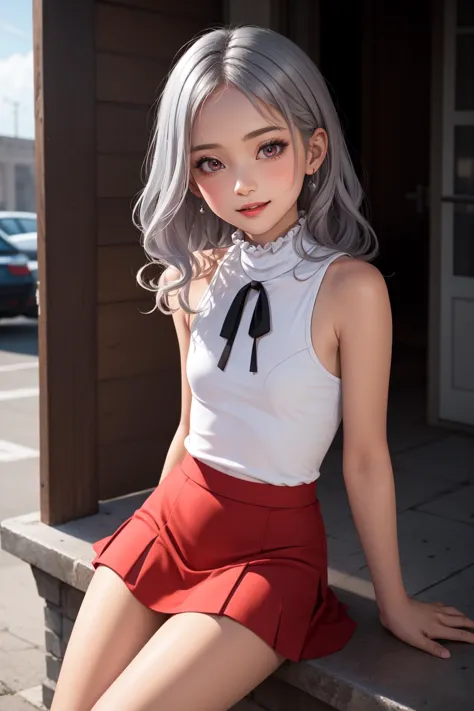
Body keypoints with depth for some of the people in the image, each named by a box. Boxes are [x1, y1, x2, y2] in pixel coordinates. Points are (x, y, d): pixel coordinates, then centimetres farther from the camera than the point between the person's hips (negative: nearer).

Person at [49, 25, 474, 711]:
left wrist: (394, 602, 0)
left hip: (271, 544, -5)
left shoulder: (350, 287, -16)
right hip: (169, 518, 5)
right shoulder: (195, 279, 0)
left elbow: (366, 458, -10)